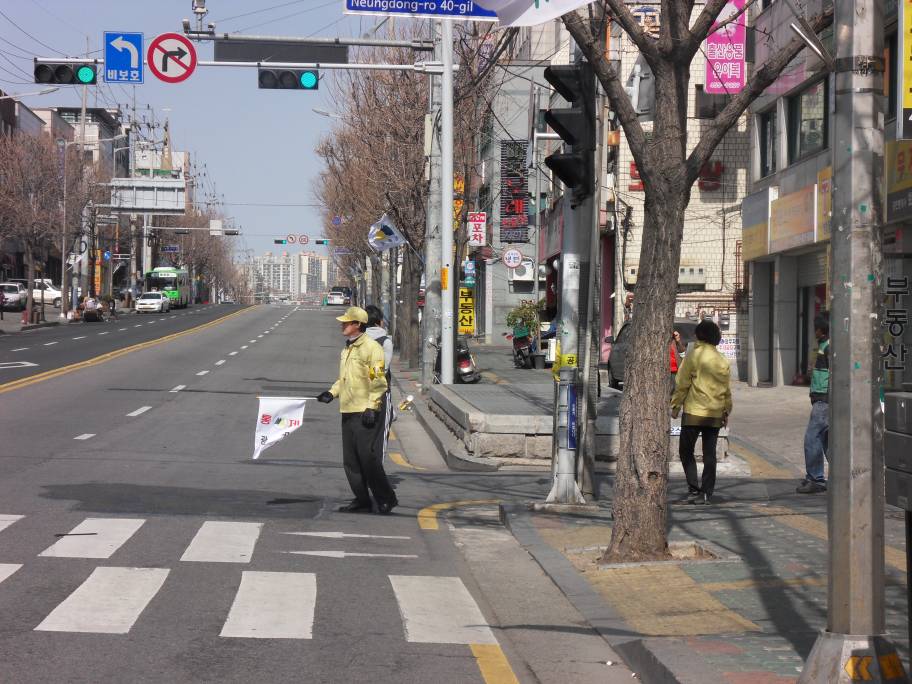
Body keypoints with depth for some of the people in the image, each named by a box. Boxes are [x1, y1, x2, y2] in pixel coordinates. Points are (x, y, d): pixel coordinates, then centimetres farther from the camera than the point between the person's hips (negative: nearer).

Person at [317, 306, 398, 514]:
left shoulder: (371, 348, -10)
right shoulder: (347, 348, 19)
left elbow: (378, 382, -14)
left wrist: (371, 407, -19)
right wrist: (332, 392, 11)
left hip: (365, 412, -9)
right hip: (348, 411, 9)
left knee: (367, 456, -10)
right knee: (350, 460, 8)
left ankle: (386, 498, 0)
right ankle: (361, 500, 14)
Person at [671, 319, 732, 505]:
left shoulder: (693, 356, -8)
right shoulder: (723, 361, 7)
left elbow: (682, 384, -8)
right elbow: (727, 390, 12)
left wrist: (675, 406, 1)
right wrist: (726, 411, 20)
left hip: (694, 412, -4)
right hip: (715, 415, 4)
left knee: (686, 451, 4)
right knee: (709, 454, 8)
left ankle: (694, 488, -8)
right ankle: (706, 492, 7)